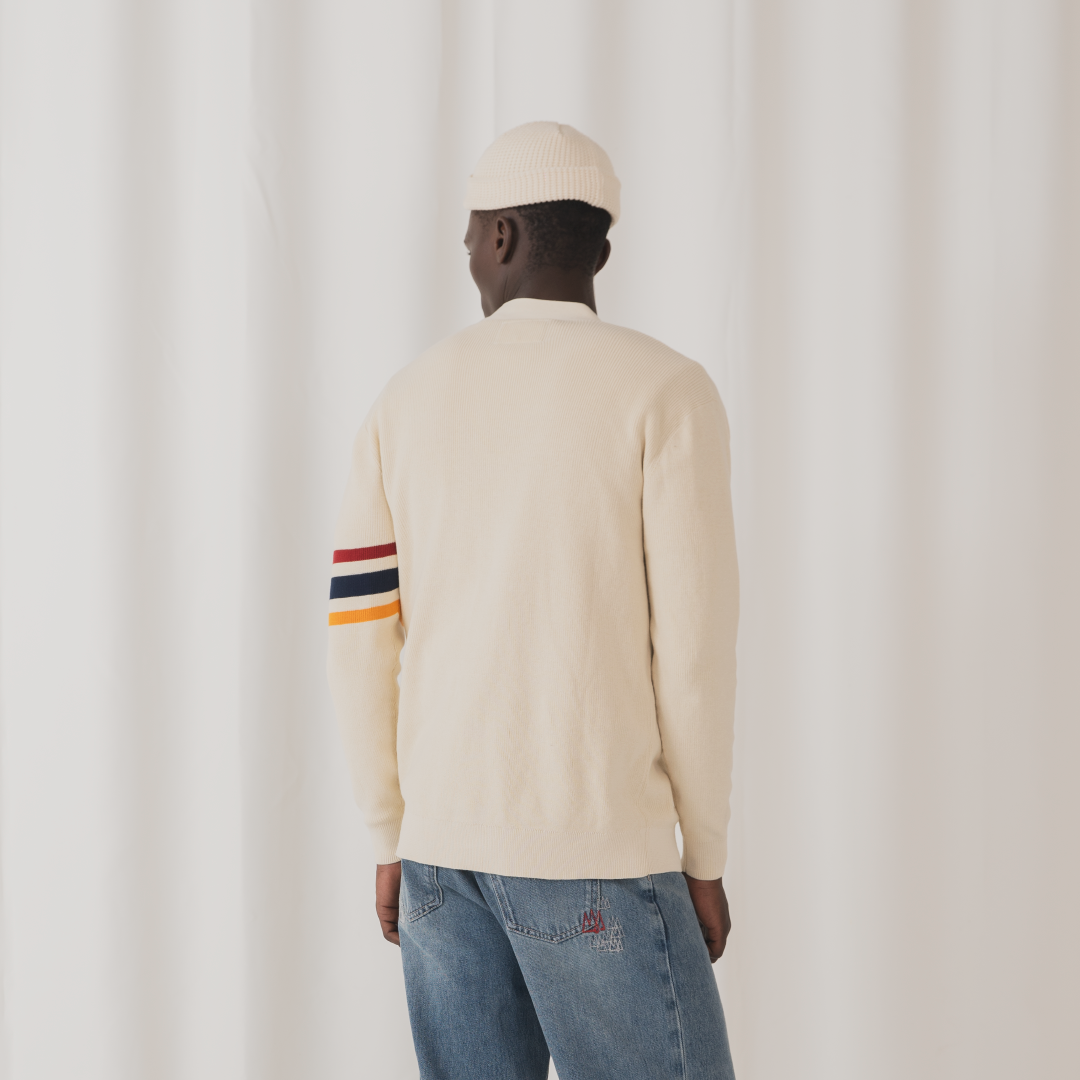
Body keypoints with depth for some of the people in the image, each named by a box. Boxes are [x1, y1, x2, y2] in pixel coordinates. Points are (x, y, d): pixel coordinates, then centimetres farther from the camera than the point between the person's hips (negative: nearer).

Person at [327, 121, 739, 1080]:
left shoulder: (407, 404, 6)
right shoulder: (669, 392, -8)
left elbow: (360, 641, 5)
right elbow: (694, 647, -11)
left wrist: (391, 841, 15)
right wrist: (705, 858, -1)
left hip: (442, 836, 5)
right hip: (591, 849, -5)